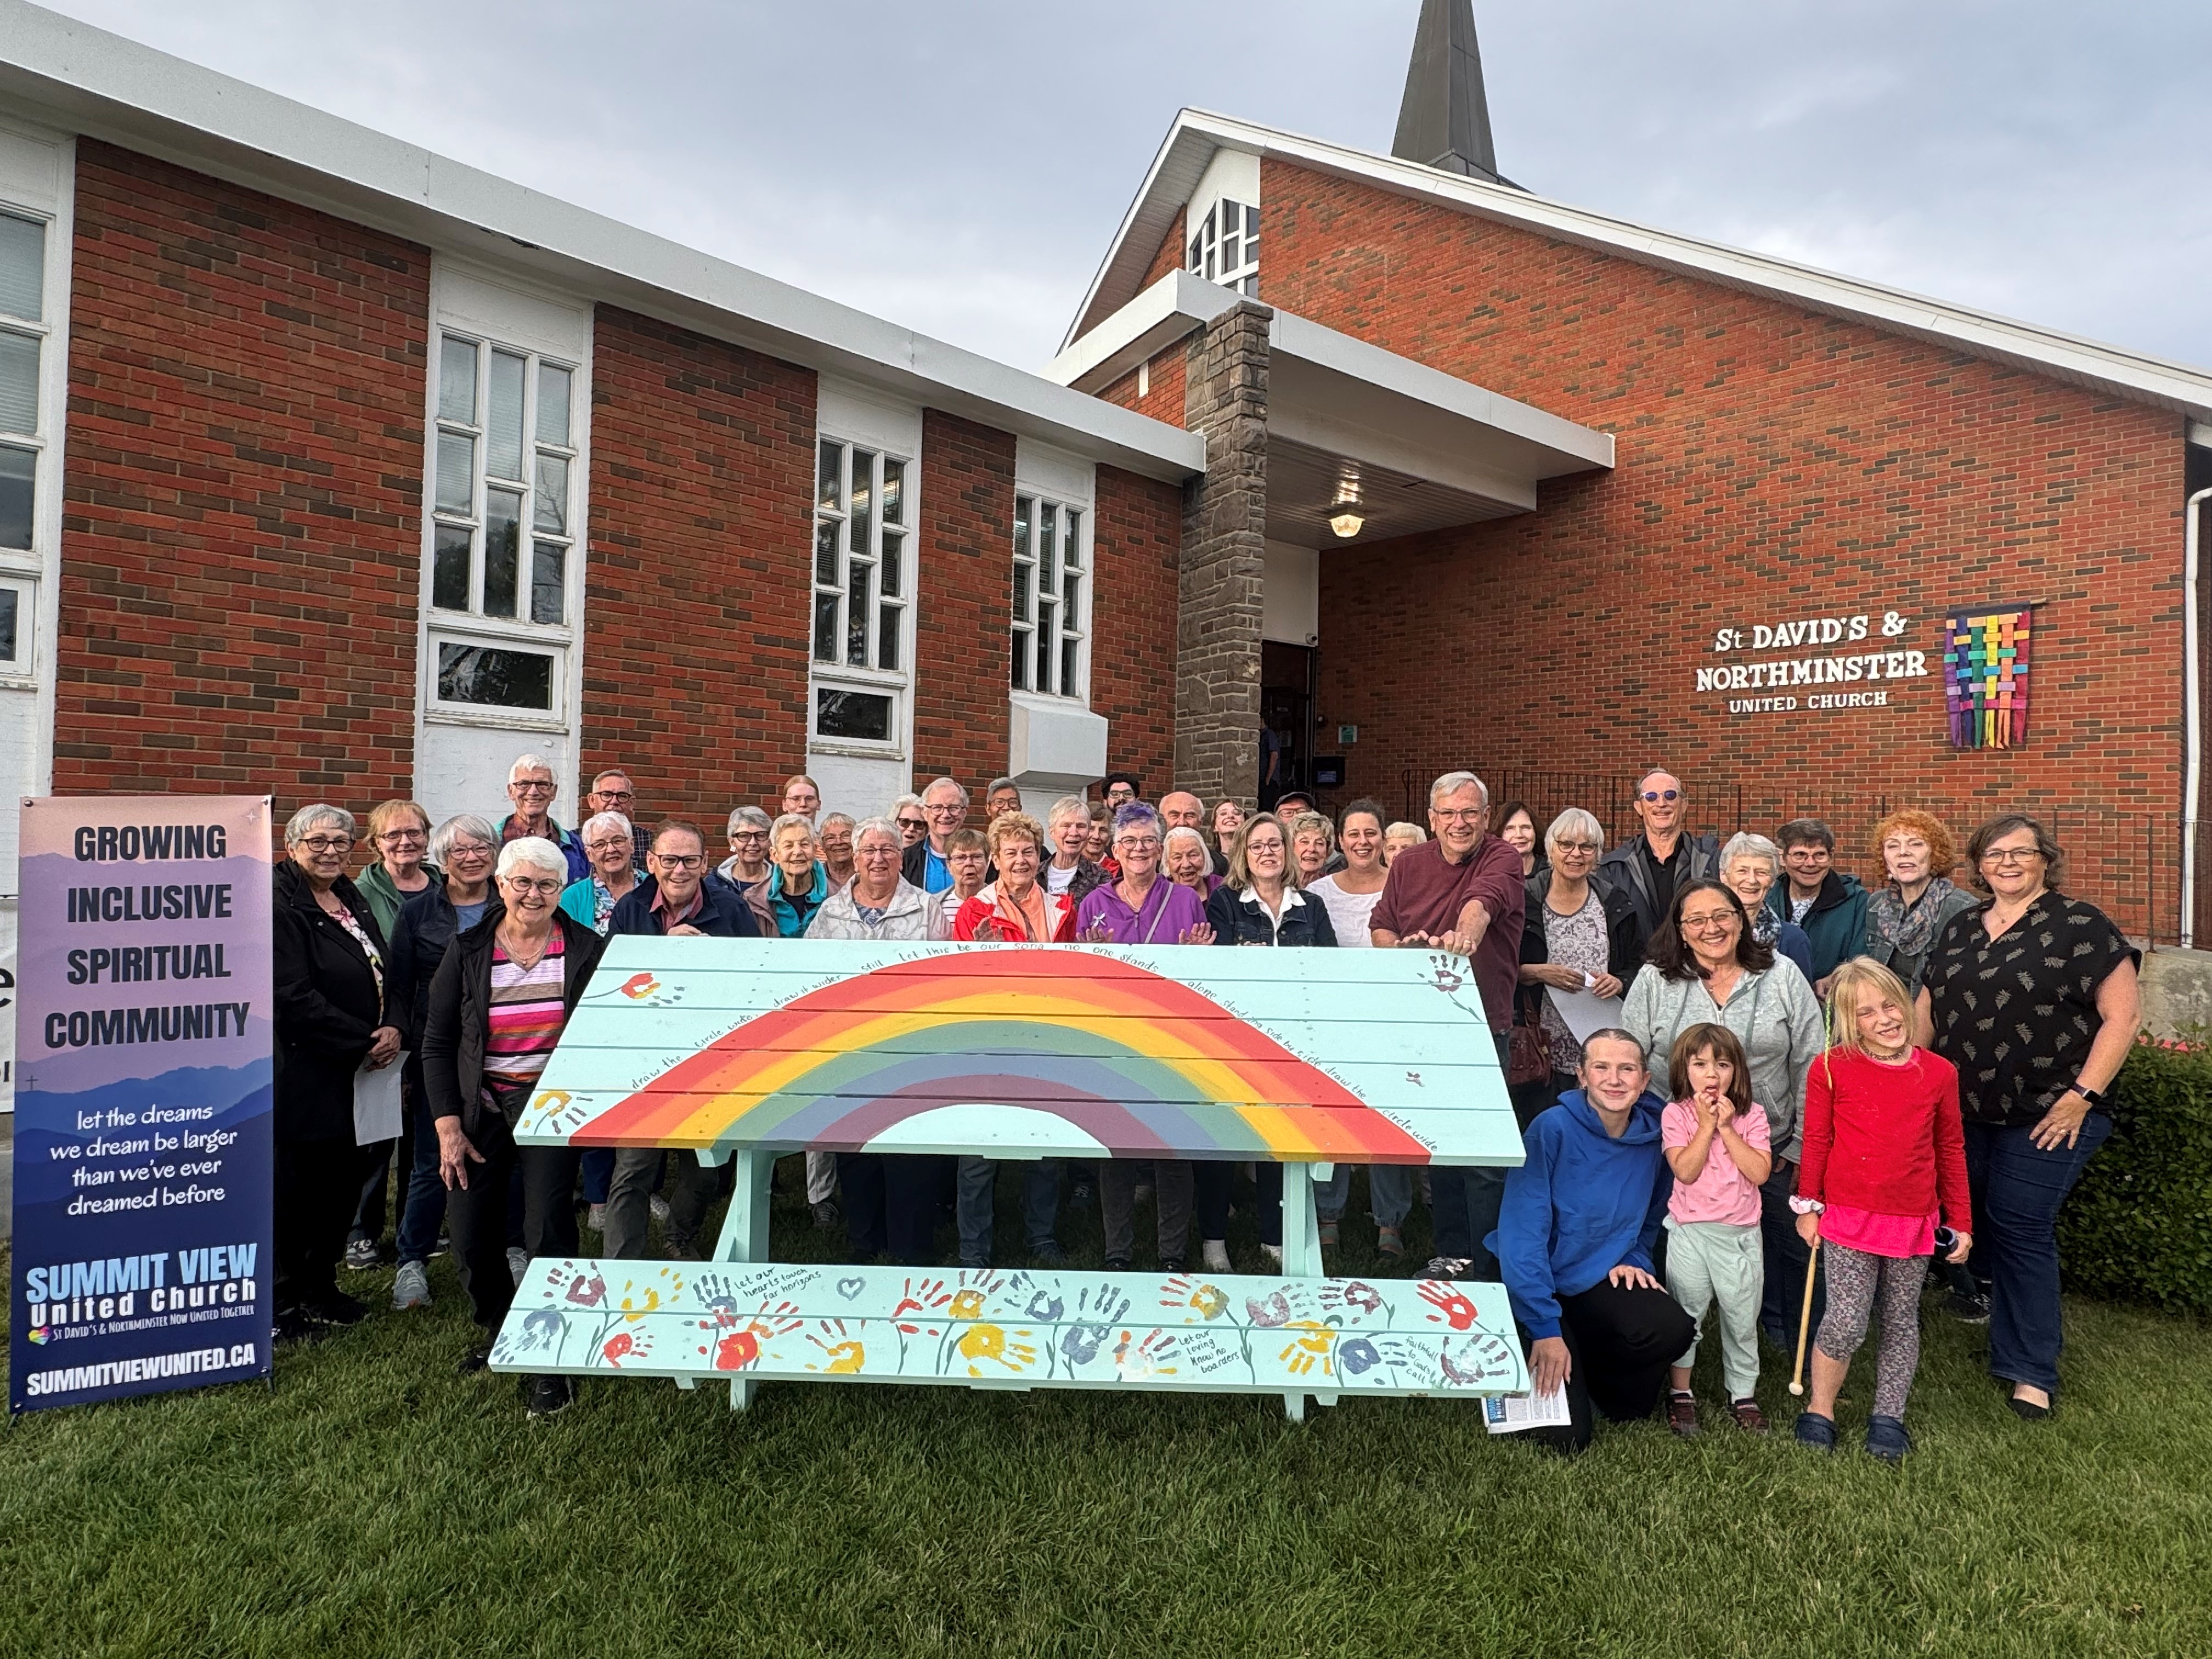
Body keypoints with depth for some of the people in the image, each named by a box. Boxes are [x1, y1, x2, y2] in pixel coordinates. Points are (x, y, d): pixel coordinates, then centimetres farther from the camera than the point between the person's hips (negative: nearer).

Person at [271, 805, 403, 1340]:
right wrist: (362, 1042, -16)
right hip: (304, 1073, -8)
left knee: (344, 1181, 14)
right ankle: (281, 1299, 17)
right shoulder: (278, 905, -12)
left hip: (360, 1071, 8)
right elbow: (293, 997, -19)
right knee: (295, 1186, 1)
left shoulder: (353, 900, 13)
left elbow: (385, 976, 15)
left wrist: (393, 1029, -3)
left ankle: (320, 1286, 29)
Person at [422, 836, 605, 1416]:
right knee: (470, 1234, 7)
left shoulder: (586, 950, -4)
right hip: (480, 1107, 3)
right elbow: (437, 1043, 4)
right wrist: (448, 1125, -2)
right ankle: (497, 1327, 36)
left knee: (548, 1229, -10)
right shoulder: (468, 953, 0)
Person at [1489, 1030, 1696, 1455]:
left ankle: (1592, 1373, 5)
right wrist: (1545, 1328, -24)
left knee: (1672, 1329, -27)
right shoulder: (1553, 1128, -21)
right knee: (1564, 1437, -12)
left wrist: (1634, 1259, -2)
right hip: (1536, 1287, -4)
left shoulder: (1653, 1136, -5)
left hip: (1599, 1281, 5)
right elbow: (1521, 1235, -22)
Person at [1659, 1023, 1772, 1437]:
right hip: (1691, 1232, -1)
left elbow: (1760, 1172, -13)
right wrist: (1707, 1124, -17)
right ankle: (1680, 1392, 22)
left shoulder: (1752, 1115, -2)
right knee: (1685, 1313, 8)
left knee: (1742, 1317, 11)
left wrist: (1726, 1127, -16)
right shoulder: (1676, 1114, -6)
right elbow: (1685, 1170, -16)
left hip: (1740, 1234, 1)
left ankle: (1743, 1394, 28)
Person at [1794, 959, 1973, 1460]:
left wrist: (1960, 1221, 10)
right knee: (1847, 1322, -6)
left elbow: (1951, 1151, 8)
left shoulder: (1939, 1073, 0)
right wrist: (1808, 1205, 2)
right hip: (1849, 1217, -3)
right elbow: (1816, 1141, 0)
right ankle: (1820, 1408, 13)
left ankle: (1888, 1415, 28)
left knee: (1902, 1320, 14)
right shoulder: (1831, 1069, -7)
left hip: (1915, 1222, 3)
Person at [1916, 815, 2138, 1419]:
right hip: (1962, 1113, 5)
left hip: (2048, 1118, -5)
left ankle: (2031, 1372, 13)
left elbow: (2123, 1014, -9)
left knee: (2022, 1231, 0)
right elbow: (1926, 1009, 14)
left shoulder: (2081, 927, -6)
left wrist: (2083, 1095, -13)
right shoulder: (1959, 930, 11)